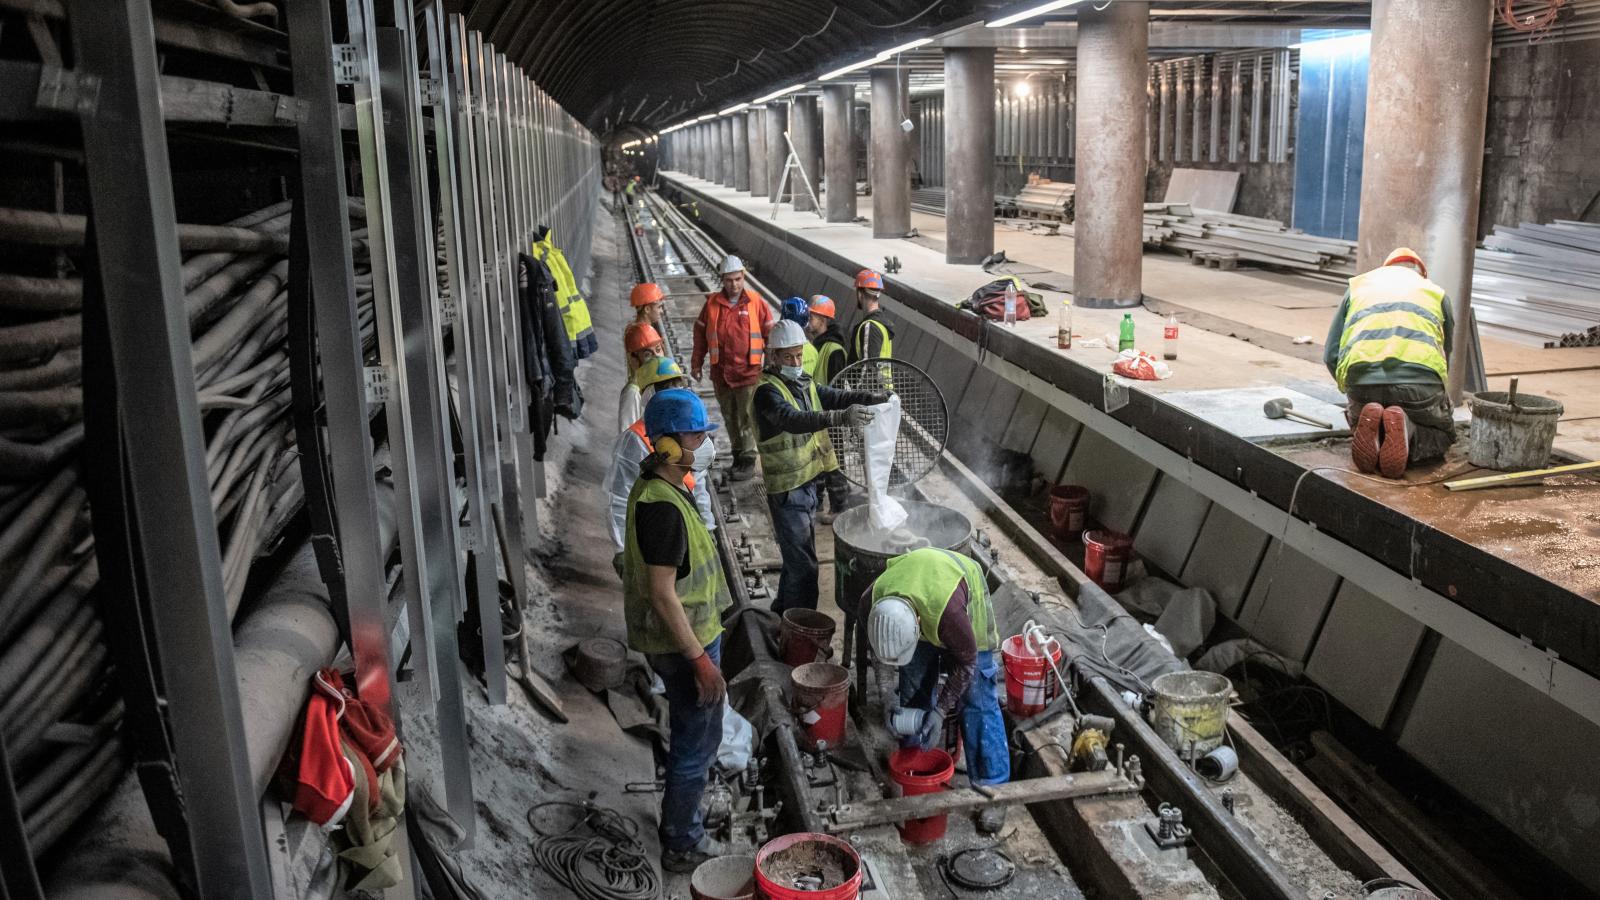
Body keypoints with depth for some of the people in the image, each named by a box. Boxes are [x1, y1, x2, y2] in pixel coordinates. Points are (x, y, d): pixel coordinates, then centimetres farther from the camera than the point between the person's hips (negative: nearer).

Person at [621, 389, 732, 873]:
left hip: (688, 634, 10)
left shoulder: (659, 488, 4)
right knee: (697, 741, 4)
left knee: (691, 735, 24)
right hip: (683, 642, -10)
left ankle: (682, 826, 41)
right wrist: (700, 659, -23)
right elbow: (662, 594, -27)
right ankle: (681, 846, 20)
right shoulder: (661, 506, -28)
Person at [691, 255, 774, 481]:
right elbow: (700, 333, 13)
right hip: (721, 373, 3)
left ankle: (748, 460, 5)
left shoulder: (756, 303, -2)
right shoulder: (712, 303, 4)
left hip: (749, 371, -3)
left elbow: (770, 334, 3)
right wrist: (696, 363, 14)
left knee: (747, 417, -2)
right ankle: (738, 452, 26)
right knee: (730, 417, 12)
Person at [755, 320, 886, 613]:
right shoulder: (767, 391, -21)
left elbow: (836, 397, 5)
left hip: (808, 482, 9)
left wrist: (873, 398, -13)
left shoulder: (804, 383, 8)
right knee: (803, 566, -5)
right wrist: (840, 417, -51)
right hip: (787, 490, -9)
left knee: (797, 558, 22)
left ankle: (783, 612, 39)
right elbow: (793, 420, -38)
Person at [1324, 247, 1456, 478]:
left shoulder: (1358, 284, 28)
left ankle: (1370, 429, -7)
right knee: (1441, 436, 24)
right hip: (1421, 378, -1)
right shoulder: (1436, 292, 27)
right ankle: (1407, 432, -11)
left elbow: (1331, 355, 21)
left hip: (1361, 375, 1)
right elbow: (1446, 356, 32)